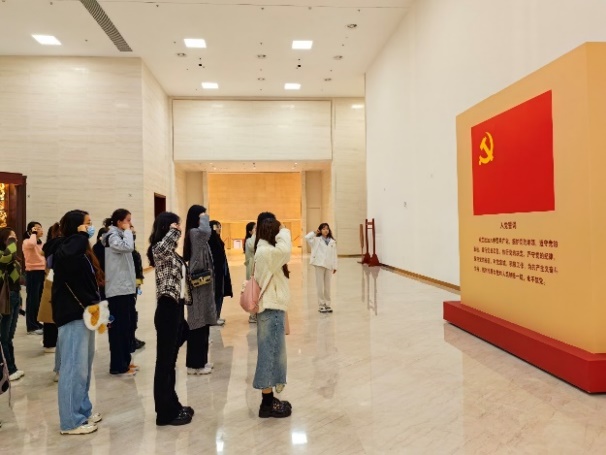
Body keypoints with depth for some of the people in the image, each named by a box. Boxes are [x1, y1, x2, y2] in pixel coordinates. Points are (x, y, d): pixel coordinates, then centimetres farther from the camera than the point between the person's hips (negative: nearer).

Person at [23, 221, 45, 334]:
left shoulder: (41, 243, 15)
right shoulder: (26, 242, -10)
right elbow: (31, 244, -37)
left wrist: (46, 270, 14)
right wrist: (33, 233, -21)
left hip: (41, 272, 8)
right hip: (32, 273, -8)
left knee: (39, 299, 14)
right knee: (32, 299, -3)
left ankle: (36, 323, 25)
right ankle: (31, 327, 3)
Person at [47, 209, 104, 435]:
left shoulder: (81, 251, 16)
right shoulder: (63, 248, -13)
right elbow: (67, 256, -40)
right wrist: (81, 235, -23)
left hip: (85, 313, 10)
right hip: (73, 315, -10)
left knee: (84, 367, 17)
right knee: (74, 368, -3)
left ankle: (83, 411, 28)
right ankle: (71, 421, 7)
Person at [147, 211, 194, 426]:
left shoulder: (171, 252, 15)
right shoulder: (159, 249, -12)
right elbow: (161, 246, -41)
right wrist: (173, 231, -23)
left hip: (175, 309, 9)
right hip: (167, 310, -9)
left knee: (170, 361, 17)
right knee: (164, 362, 1)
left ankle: (172, 406, 28)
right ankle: (165, 413, 12)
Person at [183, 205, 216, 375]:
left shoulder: (197, 233, 14)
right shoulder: (194, 232, -14)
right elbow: (206, 231, -37)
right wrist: (203, 218, -22)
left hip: (202, 284, 10)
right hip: (198, 284, -10)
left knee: (202, 323, 14)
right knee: (198, 324, -3)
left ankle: (199, 361, 23)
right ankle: (195, 364, 6)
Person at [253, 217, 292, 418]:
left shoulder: (265, 251, 15)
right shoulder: (265, 251, -16)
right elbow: (285, 250, -32)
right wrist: (284, 232, -18)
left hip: (272, 309, 10)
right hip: (272, 310, -10)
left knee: (271, 353, 14)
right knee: (270, 353, -3)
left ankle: (269, 399, 24)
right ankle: (267, 404, 7)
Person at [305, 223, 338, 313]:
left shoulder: (332, 241, 10)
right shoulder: (317, 240, 2)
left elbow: (334, 255, 10)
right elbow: (307, 237, -16)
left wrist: (335, 266, 7)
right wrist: (315, 232, -5)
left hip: (329, 265, 3)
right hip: (319, 264, -3)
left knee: (327, 286, 9)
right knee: (320, 286, 1)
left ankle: (327, 304, 18)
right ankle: (321, 305, 8)